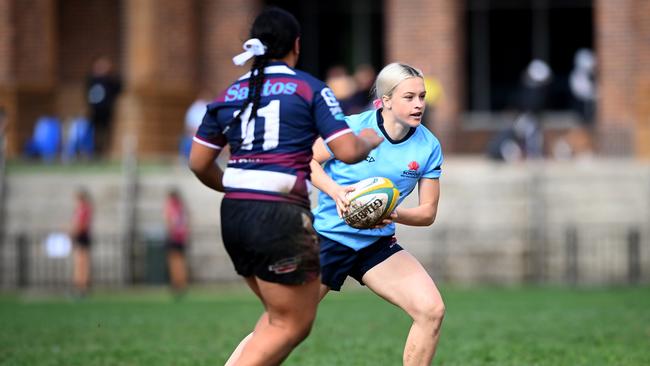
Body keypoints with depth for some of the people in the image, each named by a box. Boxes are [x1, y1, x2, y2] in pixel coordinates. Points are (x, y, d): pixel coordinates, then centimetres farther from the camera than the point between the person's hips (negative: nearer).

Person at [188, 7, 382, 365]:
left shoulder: (230, 94, 12)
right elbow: (348, 151, -8)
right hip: (280, 216, -6)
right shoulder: (310, 89, -2)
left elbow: (199, 163, 13)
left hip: (234, 215, 6)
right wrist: (369, 139, 14)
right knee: (291, 325, 4)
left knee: (280, 317, 19)